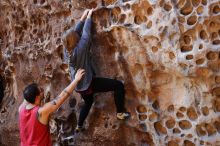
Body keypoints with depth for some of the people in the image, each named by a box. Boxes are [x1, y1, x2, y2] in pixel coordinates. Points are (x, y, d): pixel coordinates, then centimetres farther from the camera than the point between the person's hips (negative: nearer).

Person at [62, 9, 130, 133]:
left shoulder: (67, 50, -4)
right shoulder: (80, 48, -24)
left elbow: (75, 32, 5)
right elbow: (86, 33, -16)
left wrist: (83, 18, 8)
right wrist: (89, 17, -2)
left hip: (79, 86, 8)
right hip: (88, 83, -8)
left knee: (88, 102, 36)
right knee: (118, 85, -8)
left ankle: (79, 126, 44)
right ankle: (121, 112, -1)